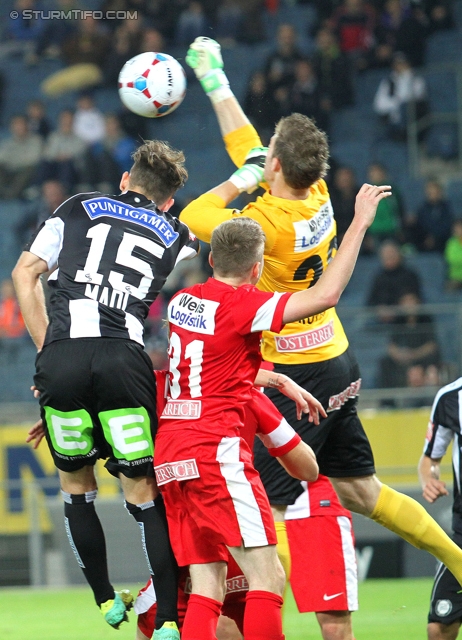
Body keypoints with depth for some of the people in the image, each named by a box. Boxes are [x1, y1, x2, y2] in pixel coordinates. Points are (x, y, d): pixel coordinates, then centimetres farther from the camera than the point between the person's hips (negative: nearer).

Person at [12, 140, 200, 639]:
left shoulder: (79, 209, 22)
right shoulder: (178, 237, 24)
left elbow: (24, 274, 17)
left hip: (61, 357, 0)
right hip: (125, 359, 0)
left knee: (75, 484, 18)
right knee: (143, 493, 5)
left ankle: (105, 600, 22)